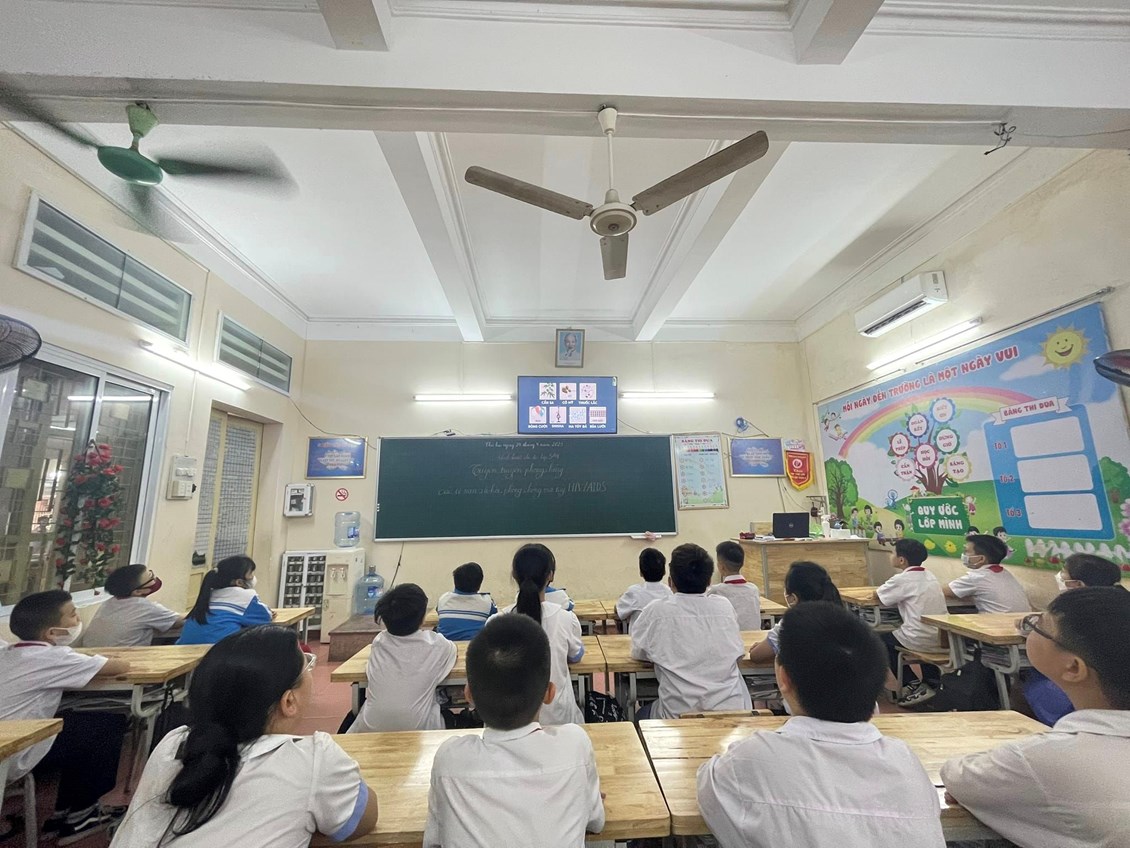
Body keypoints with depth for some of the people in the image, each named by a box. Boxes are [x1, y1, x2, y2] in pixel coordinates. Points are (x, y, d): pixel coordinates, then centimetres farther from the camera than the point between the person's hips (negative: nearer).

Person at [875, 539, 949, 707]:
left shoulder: (902, 579, -15)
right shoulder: (930, 576, 8)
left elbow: (877, 595, -5)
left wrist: (884, 589, 14)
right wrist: (892, 590, 11)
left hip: (922, 641, -8)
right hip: (941, 638, 8)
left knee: (881, 640, 14)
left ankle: (912, 684, 9)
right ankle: (932, 681, 30)